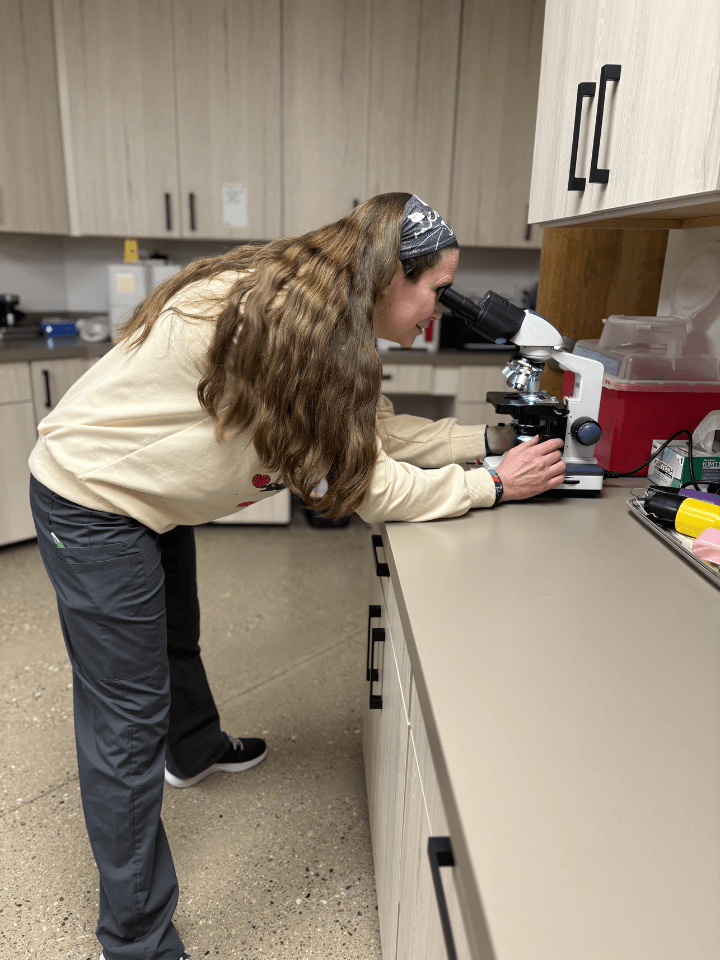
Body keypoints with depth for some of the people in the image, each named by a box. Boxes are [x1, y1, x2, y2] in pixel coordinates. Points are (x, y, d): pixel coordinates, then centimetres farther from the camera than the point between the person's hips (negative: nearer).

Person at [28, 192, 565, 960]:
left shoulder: (322, 319, -3)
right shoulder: (282, 318, -31)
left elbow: (375, 430, 4)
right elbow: (365, 483, -27)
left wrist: (488, 437, 2)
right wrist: (495, 485, -17)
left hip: (150, 496, 9)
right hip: (91, 502, -9)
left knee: (175, 639, 30)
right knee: (128, 720, -1)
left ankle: (194, 750, 60)